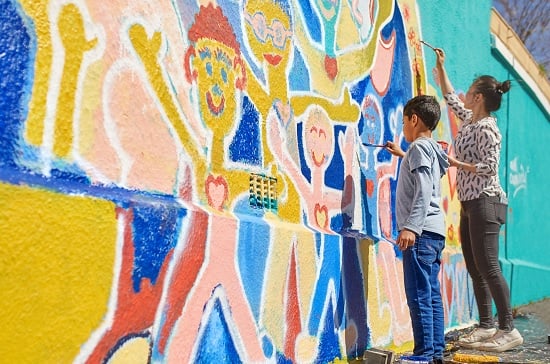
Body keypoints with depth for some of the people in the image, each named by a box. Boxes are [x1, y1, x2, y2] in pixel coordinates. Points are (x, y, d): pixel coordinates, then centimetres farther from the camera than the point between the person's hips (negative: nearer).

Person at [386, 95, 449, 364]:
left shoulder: (419, 147, -8)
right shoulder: (432, 148, 20)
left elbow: (424, 190, -19)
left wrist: (411, 227, -25)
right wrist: (401, 155, 49)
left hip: (421, 232, -10)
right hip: (434, 232, 10)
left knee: (419, 296, -9)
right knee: (431, 295, 10)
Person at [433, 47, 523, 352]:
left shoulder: (486, 127, -12)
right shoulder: (469, 120, 13)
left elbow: (489, 166, -19)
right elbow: (450, 98, 29)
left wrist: (455, 162, -14)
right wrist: (440, 67, 32)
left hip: (484, 202, -9)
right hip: (470, 204, 9)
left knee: (488, 267, -10)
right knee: (475, 268, 9)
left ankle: (508, 330, -4)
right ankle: (486, 326, 15)